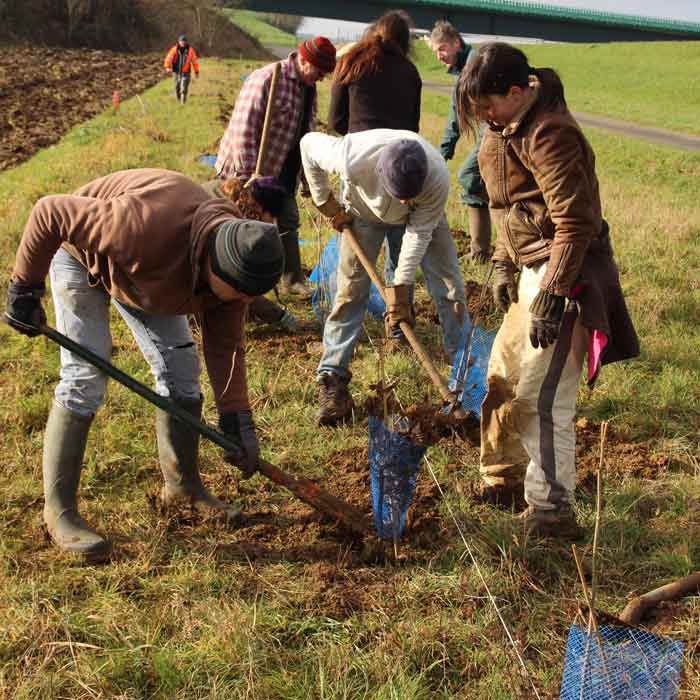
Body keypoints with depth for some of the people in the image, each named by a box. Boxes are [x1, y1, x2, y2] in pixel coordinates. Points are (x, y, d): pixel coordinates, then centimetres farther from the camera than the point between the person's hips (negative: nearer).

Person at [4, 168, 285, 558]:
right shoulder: (148, 227, -46)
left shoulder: (233, 260, -24)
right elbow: (50, 213, -35)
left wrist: (237, 419, -17)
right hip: (83, 256, -6)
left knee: (180, 367, 1)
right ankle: (59, 511, -5)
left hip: (146, 271, 6)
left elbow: (226, 345, -13)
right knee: (84, 379, -14)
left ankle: (183, 484, 18)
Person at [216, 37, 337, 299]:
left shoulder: (308, 87, 7)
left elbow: (307, 133, 17)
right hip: (248, 170, -8)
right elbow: (243, 129, -26)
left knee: (288, 222, 15)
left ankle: (292, 280, 29)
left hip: (283, 172, 8)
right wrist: (248, 175, -28)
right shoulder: (266, 79, -21)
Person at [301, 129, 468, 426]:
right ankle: (332, 378, 0)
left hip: (423, 215, 1)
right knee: (350, 290, -6)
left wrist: (399, 289, -27)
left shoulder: (438, 179, -41)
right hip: (366, 210, 0)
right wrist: (327, 203, -15)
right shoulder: (352, 159, -43)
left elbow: (419, 233, -27)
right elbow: (309, 144, -23)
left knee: (450, 289, -5)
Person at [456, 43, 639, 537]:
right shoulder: (507, 125, 9)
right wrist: (504, 264, 16)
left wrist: (551, 295, -24)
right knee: (504, 378, 19)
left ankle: (552, 511, 3)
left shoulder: (549, 133, -22)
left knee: (542, 395, -8)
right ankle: (503, 479, 36)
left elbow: (575, 223, -24)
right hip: (532, 268, 10)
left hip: (566, 275, -10)